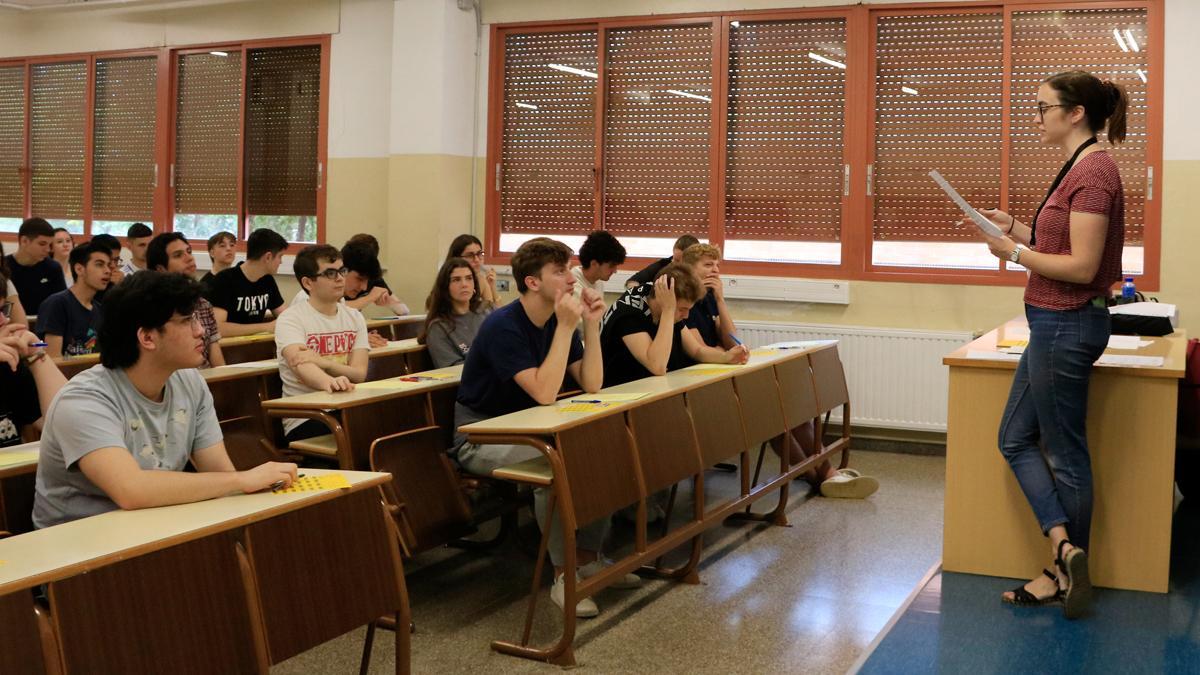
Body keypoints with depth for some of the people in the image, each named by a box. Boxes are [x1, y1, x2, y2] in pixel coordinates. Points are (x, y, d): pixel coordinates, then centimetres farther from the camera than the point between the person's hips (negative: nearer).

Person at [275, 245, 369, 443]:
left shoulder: (355, 318, 13)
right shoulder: (291, 320, -3)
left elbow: (359, 374, 0)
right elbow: (302, 366, -23)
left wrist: (322, 361, -19)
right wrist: (328, 381, -46)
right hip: (305, 419, -5)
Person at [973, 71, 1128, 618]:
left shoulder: (1093, 171, -18)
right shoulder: (1079, 168, 13)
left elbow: (1081, 267, -22)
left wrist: (1015, 252, -13)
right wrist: (1015, 228, 8)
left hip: (1067, 325, -11)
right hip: (1056, 324, 11)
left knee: (1065, 452, 3)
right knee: (1015, 438, 14)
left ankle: (1068, 566, 18)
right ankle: (1065, 550, 13)